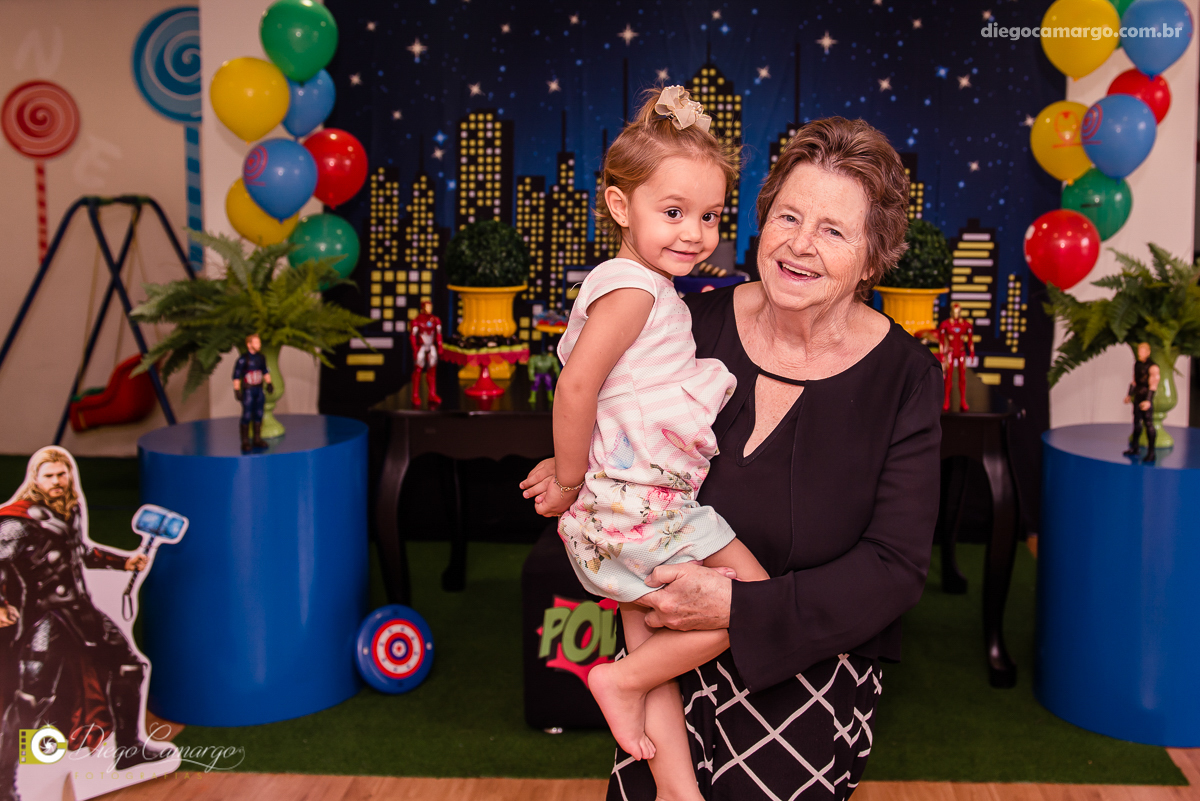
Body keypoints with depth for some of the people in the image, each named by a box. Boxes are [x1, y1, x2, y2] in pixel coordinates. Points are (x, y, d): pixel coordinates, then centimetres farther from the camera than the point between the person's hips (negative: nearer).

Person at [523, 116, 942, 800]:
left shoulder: (905, 378, -9)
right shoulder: (700, 322, -2)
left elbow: (895, 567, -14)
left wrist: (739, 607, -23)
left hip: (810, 659, -1)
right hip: (671, 640, 2)